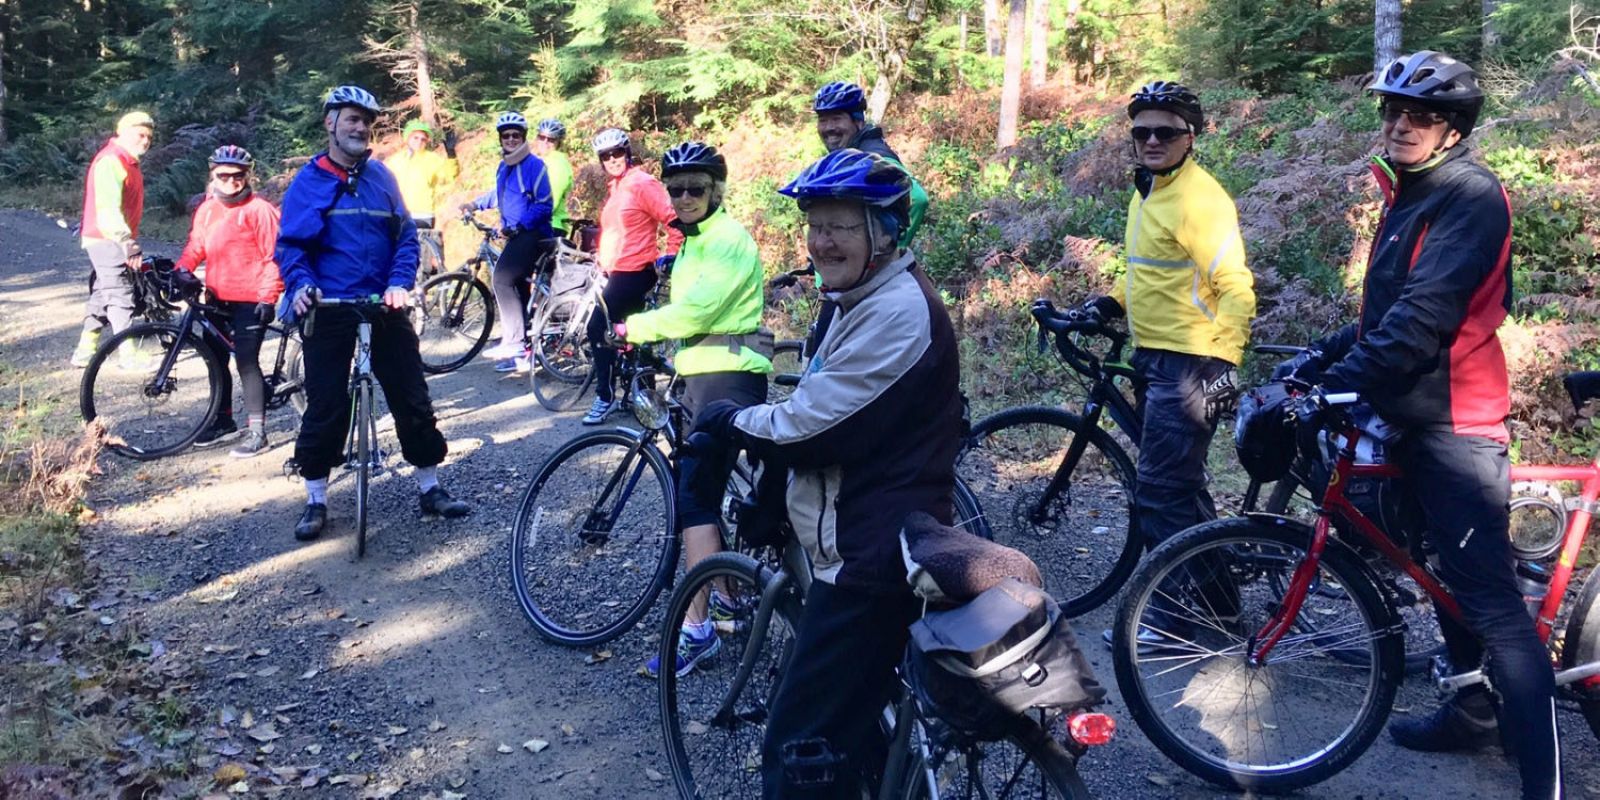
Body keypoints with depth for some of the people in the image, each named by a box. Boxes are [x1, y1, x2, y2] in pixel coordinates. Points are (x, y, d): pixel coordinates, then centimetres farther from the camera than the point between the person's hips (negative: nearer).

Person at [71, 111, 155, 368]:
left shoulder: (127, 162, 17)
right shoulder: (111, 161, -16)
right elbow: (108, 208, -26)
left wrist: (130, 241, 22)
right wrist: (129, 244, -33)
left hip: (116, 240, 11)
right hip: (107, 241, -11)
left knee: (102, 296, 14)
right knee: (120, 295, -9)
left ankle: (84, 352, 20)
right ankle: (129, 355, -6)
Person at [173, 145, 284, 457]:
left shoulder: (258, 209, -10)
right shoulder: (207, 209, 9)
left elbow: (274, 256, -12)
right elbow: (196, 246, 14)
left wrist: (268, 297, -16)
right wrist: (182, 270, -4)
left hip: (250, 300, -7)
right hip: (217, 299, 7)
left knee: (247, 362, -8)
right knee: (216, 359, 14)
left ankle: (256, 430, 0)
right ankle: (224, 421, 29)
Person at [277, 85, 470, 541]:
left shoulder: (381, 177, 8)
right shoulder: (308, 182, 0)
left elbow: (406, 235, 5)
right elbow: (290, 245, -3)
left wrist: (400, 283, -11)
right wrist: (300, 285, -21)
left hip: (384, 307, 3)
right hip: (329, 311, -2)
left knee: (412, 399, 6)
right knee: (325, 408, 2)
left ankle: (430, 487, 20)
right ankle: (316, 500, 16)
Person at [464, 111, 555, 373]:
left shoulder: (534, 166, -10)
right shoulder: (503, 168, 14)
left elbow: (543, 205, -15)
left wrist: (518, 225, -21)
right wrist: (476, 204, 23)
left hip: (533, 234, -9)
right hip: (515, 236, 9)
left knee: (503, 278, -22)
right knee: (519, 290, 10)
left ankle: (513, 341, -18)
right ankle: (523, 350, 17)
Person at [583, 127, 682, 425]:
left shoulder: (642, 183, -12)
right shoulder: (614, 187, 14)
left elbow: (674, 219, -16)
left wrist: (670, 255, -16)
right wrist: (603, 261, 21)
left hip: (634, 272, -9)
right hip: (616, 271, 9)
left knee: (599, 329, -12)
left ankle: (605, 397, -3)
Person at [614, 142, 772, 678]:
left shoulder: (727, 238, -12)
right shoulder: (695, 240, 20)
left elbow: (694, 310, -20)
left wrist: (634, 328, -9)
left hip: (727, 377, -10)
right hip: (702, 375, 10)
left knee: (696, 497, -13)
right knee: (695, 488, 15)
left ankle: (697, 628, -12)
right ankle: (726, 593, 28)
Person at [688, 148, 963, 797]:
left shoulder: (896, 312, -21)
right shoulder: (869, 299, 14)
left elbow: (808, 428, -23)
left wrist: (724, 418, -6)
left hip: (871, 559, -11)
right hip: (867, 544, 11)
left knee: (804, 748, -9)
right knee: (850, 721, 26)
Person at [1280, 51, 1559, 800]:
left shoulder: (1470, 195, -14)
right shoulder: (1409, 197, 16)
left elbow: (1424, 316, -25)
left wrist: (1340, 382, -26)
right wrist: (1323, 355, 7)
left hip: (1452, 422, -10)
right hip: (1413, 414, 10)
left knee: (1490, 599, -11)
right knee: (1452, 575, 20)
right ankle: (1473, 711, 36)